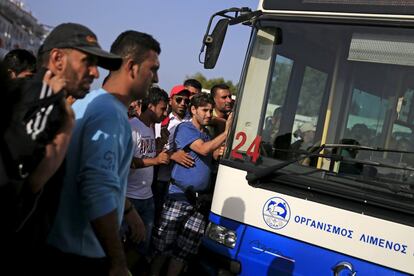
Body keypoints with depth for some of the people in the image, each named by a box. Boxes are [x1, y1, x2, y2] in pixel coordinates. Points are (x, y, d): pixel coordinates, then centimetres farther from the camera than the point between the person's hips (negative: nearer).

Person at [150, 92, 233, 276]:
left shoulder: (207, 134, 19)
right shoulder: (185, 128, -3)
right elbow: (203, 149, -16)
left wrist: (220, 152, -5)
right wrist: (226, 133, -19)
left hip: (199, 199, 6)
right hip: (178, 196, -6)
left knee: (185, 249, 7)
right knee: (163, 244, -2)